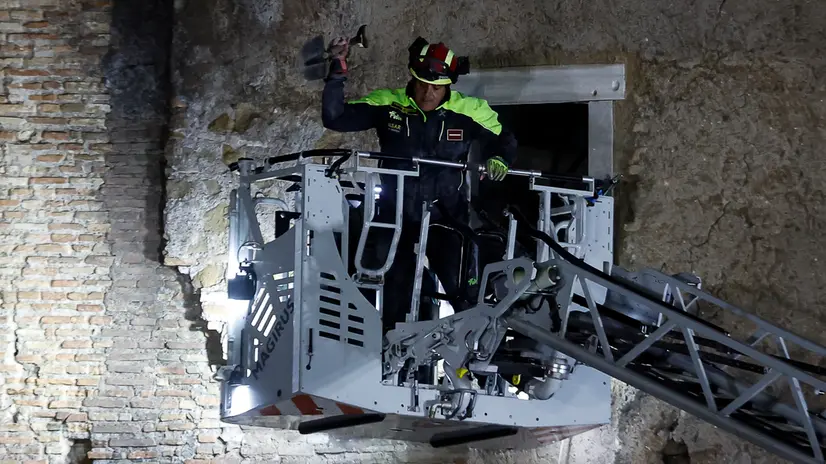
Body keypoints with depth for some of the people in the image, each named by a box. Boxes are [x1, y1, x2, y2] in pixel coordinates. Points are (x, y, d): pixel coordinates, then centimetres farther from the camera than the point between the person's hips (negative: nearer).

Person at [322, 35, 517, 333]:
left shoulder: (468, 112, -7)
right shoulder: (387, 104, -7)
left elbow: (502, 139, 8)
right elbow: (335, 118, -7)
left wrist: (498, 159, -14)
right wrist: (337, 72, -18)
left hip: (447, 217, -1)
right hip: (396, 217, 1)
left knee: (466, 297, -11)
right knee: (395, 297, 10)